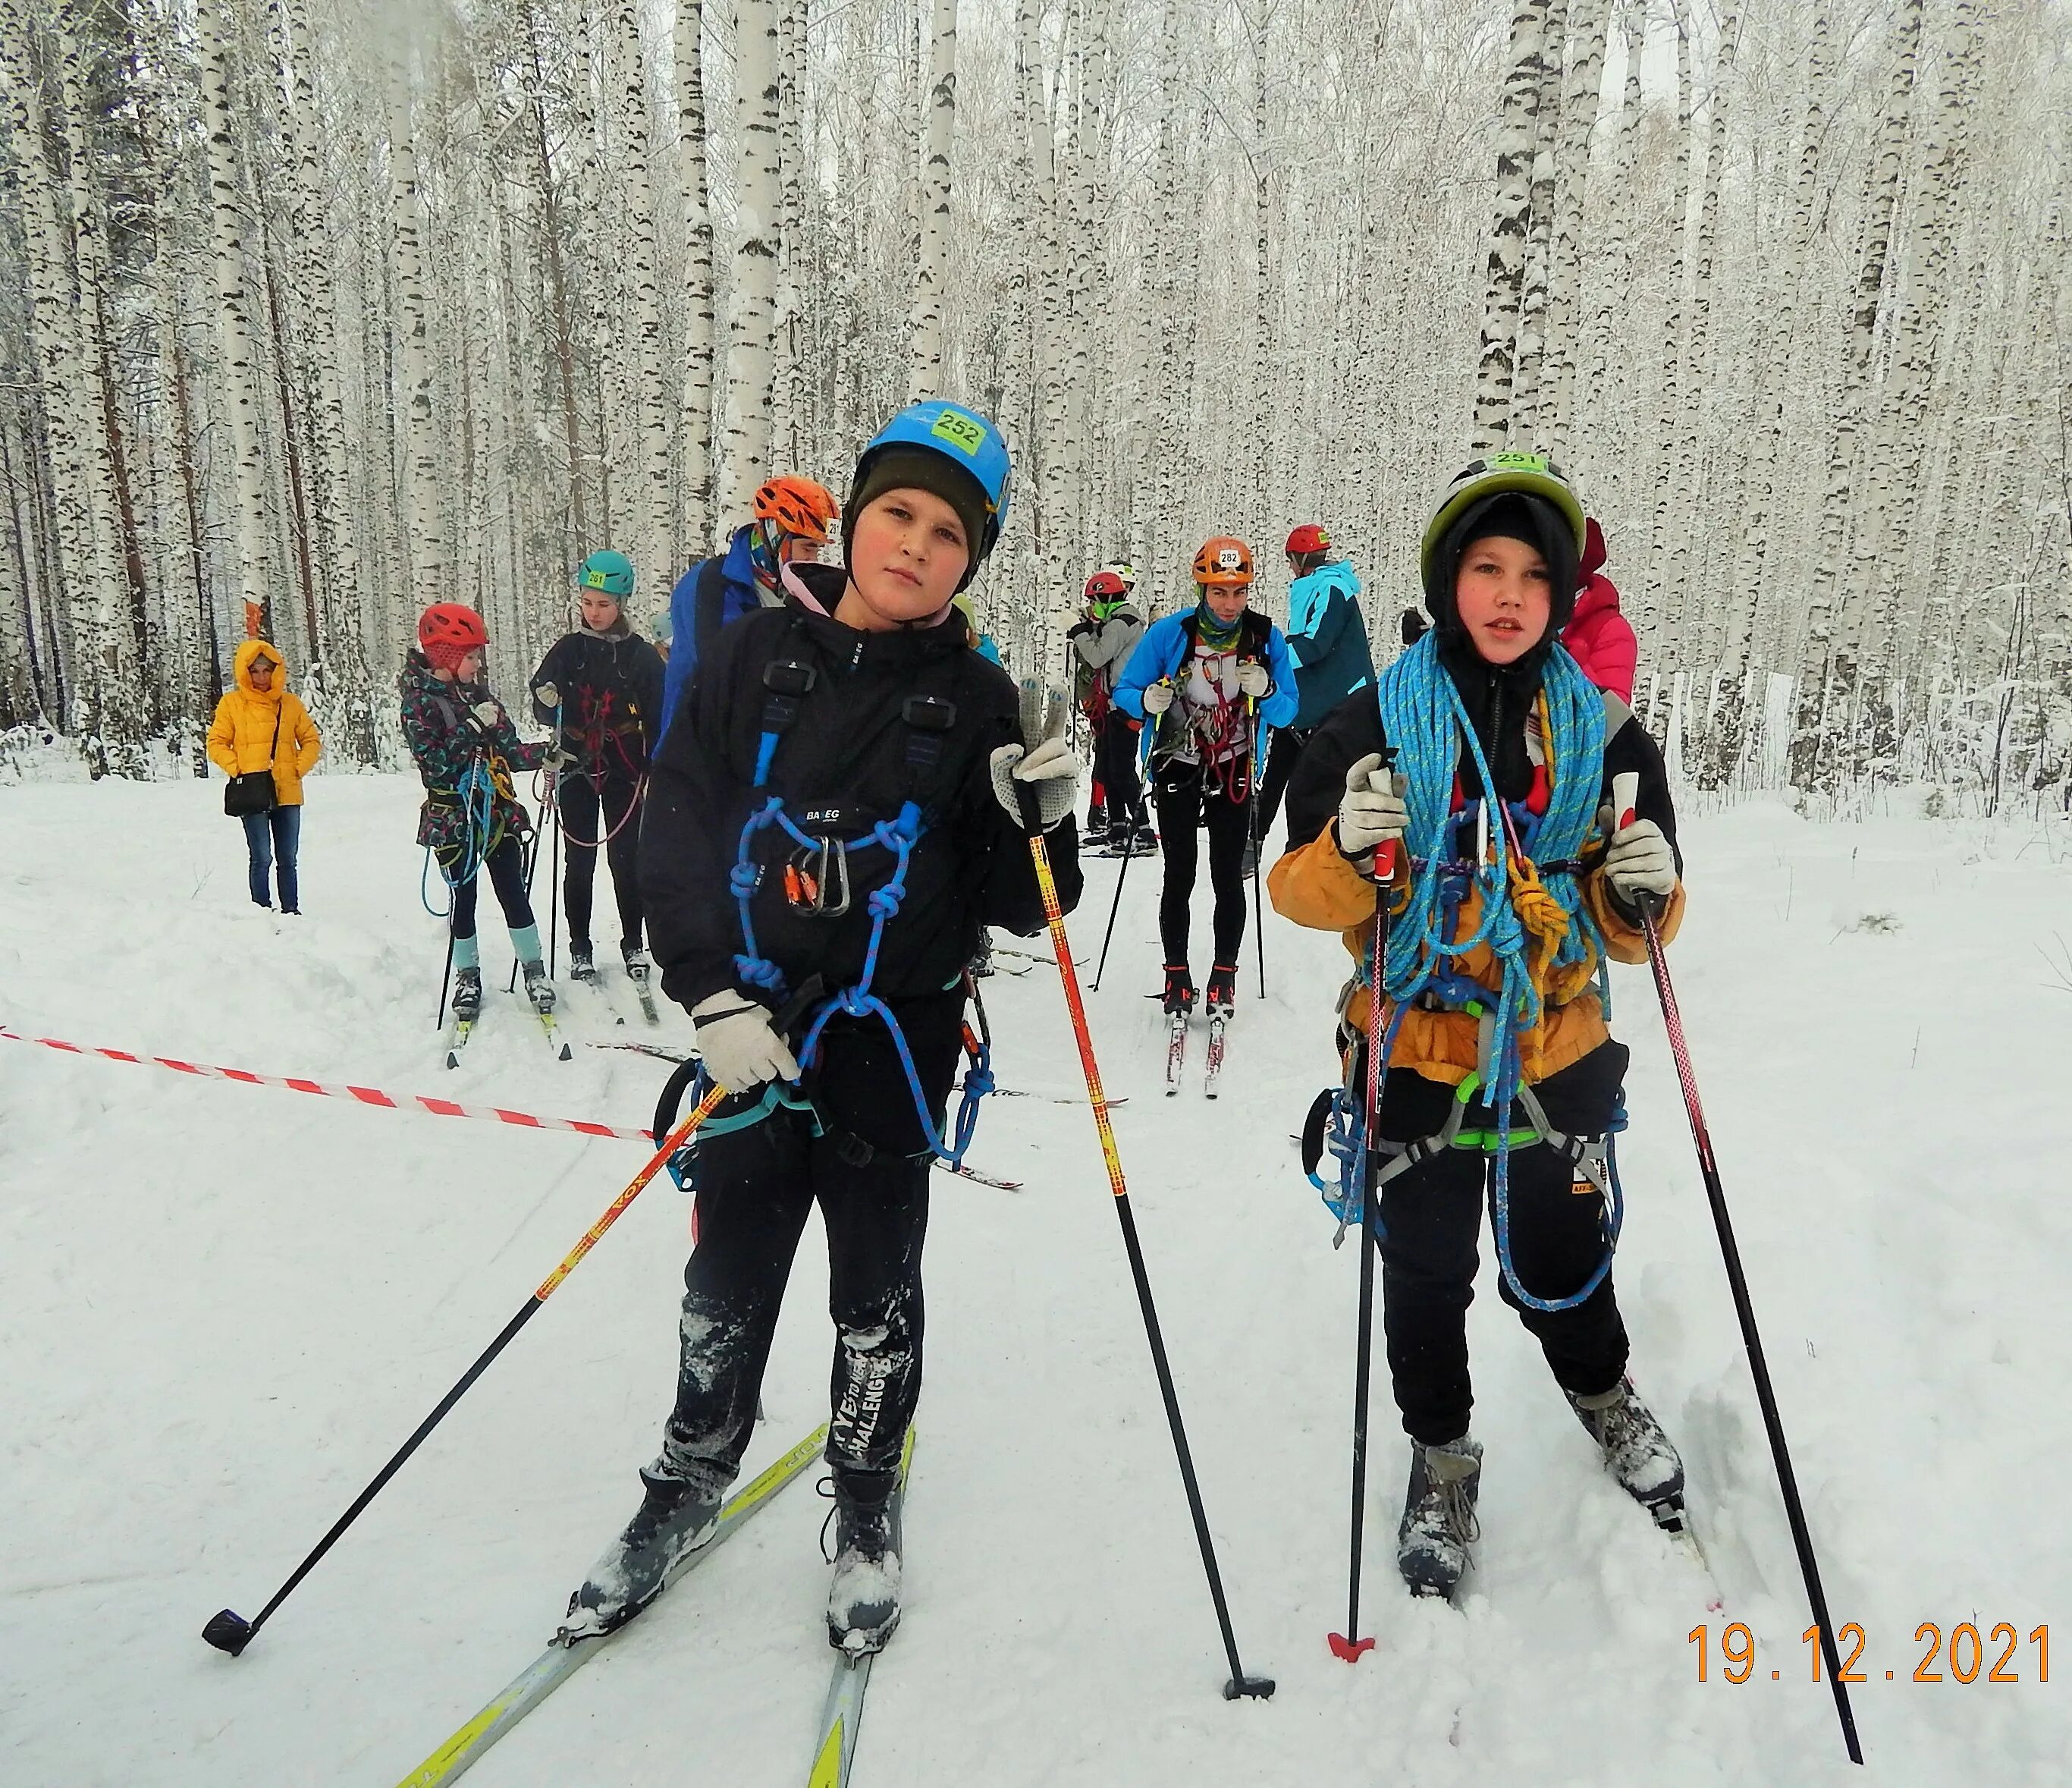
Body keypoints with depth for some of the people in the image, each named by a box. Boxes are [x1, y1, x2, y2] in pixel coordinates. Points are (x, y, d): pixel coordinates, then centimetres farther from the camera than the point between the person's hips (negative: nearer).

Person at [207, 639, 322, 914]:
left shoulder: (291, 703, 9)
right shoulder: (232, 703, 3)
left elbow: (311, 741, 13)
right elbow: (216, 744, 4)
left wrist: (299, 768, -2)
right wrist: (237, 769, -9)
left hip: (288, 792, 3)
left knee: (287, 858, 9)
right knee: (261, 857, -6)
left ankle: (291, 910, 15)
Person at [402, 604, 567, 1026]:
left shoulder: (479, 694, 8)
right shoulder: (419, 702, -8)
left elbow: (509, 751, 9)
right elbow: (434, 764, -17)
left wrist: (544, 753, -8)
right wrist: (471, 727, -22)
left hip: (498, 812, 4)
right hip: (453, 817, -4)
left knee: (513, 893, 4)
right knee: (463, 899, 6)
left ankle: (534, 970, 14)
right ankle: (467, 976, 21)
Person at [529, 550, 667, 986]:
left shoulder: (642, 655, -3)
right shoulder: (566, 650, 2)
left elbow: (658, 719, -1)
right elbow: (543, 712, 3)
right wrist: (546, 704, -20)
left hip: (624, 773, -1)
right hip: (576, 771, 1)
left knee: (626, 860, 5)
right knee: (579, 862, 6)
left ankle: (634, 946, 18)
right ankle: (580, 951, 16)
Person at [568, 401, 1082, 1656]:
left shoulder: (975, 699, -3)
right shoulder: (757, 656, -1)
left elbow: (1013, 904, -2)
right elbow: (678, 832, -2)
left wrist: (1043, 819, -22)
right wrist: (713, 993, -12)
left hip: (894, 1044, -1)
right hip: (752, 1029, 1)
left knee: (876, 1294, 13)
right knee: (727, 1280, 15)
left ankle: (869, 1506, 36)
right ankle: (691, 1485, 39)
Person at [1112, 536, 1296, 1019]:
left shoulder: (1267, 639, -10)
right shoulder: (1168, 633, -14)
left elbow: (1287, 713, -5)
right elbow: (1124, 693, -8)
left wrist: (1266, 692, -27)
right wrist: (1147, 701, -30)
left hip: (1233, 773, 1)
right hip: (1178, 768, -1)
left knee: (1228, 878, 1)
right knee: (1180, 876, 2)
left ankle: (1224, 977, 14)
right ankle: (1177, 977, 15)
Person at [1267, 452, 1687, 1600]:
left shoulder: (1604, 731, -2)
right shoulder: (1376, 722, -7)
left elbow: (1629, 930, 3)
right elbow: (1303, 894, -6)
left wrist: (1643, 895, -19)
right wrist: (1350, 854, -27)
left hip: (1557, 1053, 2)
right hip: (1414, 1054, -1)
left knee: (1560, 1266, 17)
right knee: (1425, 1276, 13)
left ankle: (1603, 1396, 51)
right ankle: (1441, 1452, 40)